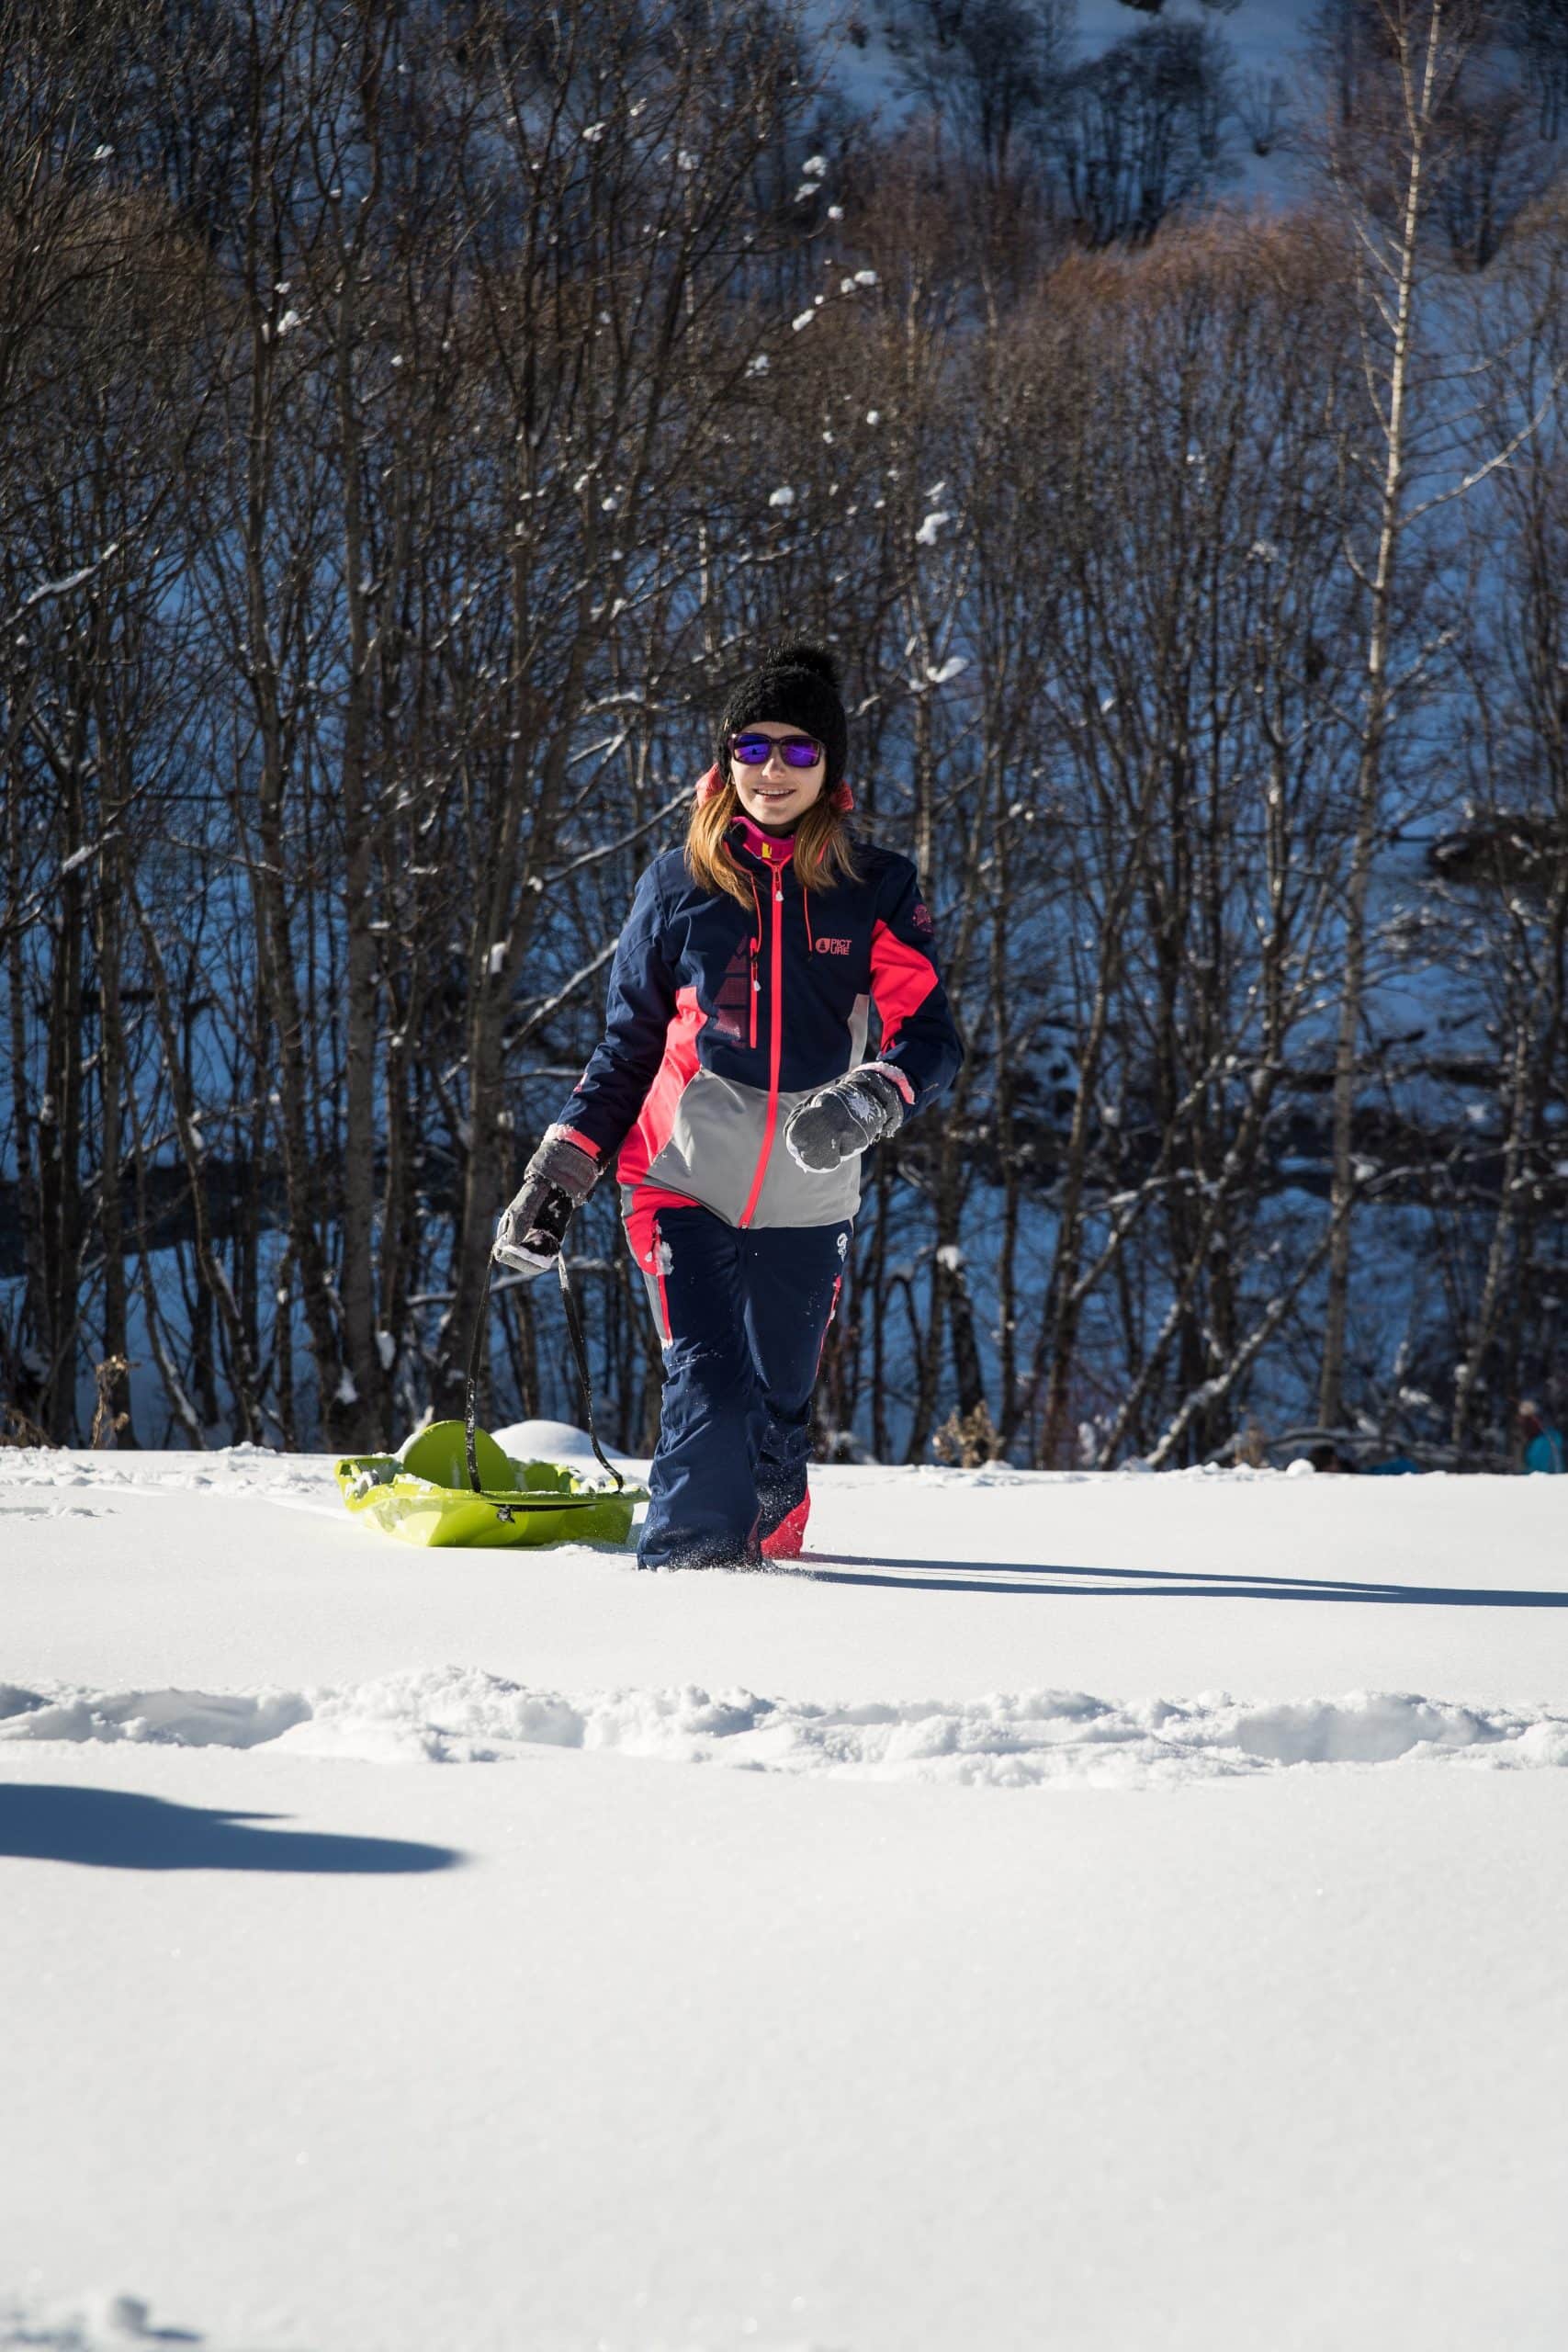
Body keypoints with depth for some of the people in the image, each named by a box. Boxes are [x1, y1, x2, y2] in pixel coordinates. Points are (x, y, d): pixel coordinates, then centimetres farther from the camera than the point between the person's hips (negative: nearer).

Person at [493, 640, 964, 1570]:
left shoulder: (876, 890, 1)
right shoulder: (679, 885, 3)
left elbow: (931, 1036, -3)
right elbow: (629, 1046, 10)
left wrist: (869, 1102, -24)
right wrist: (557, 1176, 5)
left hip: (807, 1197, 1)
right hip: (683, 1180, -1)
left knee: (779, 1406, 10)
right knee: (710, 1389, -17)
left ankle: (768, 1542, 35)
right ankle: (688, 1553, -5)